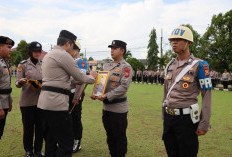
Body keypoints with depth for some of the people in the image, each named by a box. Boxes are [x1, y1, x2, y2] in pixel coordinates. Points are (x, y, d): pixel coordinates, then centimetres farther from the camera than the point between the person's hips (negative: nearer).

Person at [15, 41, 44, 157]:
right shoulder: (23, 64, -1)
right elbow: (17, 83, -3)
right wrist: (21, 81, -26)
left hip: (41, 100, 3)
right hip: (27, 101, -3)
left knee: (40, 126, 9)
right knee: (28, 126, 7)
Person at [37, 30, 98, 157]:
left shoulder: (48, 55, 20)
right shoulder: (63, 55, -10)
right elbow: (80, 78, -6)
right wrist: (92, 77, 13)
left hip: (44, 103, 10)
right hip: (56, 103, -10)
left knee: (50, 142, 17)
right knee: (66, 144, -5)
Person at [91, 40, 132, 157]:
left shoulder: (126, 67, -9)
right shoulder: (106, 66, 12)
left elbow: (124, 87, -19)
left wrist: (107, 96, -23)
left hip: (119, 107, -7)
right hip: (106, 107, 7)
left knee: (120, 136, 6)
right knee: (110, 135, 18)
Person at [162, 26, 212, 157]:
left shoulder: (199, 65, -10)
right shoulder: (170, 65, 9)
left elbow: (207, 96, -11)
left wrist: (204, 124, -13)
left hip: (186, 118, -6)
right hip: (169, 117, 6)